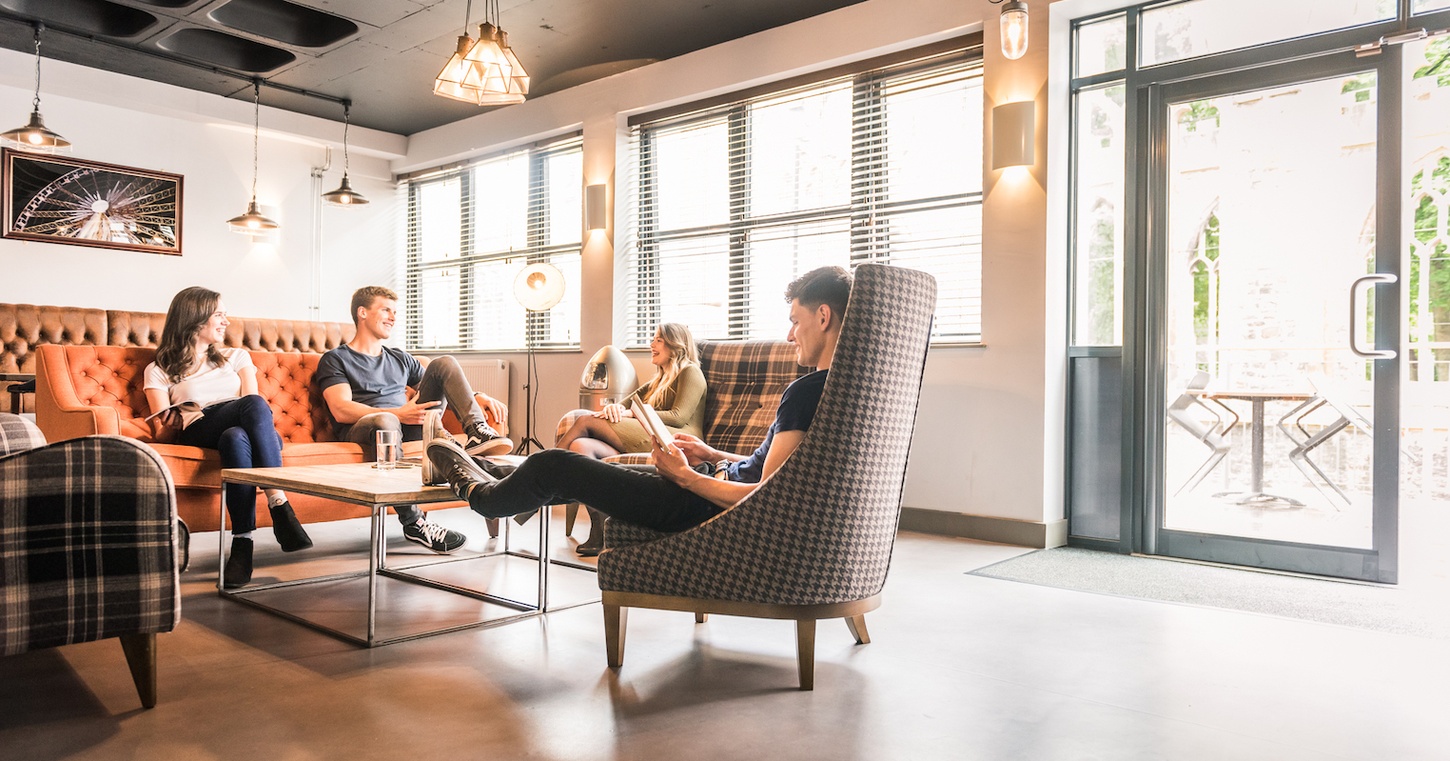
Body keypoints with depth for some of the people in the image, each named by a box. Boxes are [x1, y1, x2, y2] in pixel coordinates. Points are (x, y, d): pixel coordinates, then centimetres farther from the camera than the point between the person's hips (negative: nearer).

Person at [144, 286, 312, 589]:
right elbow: (162, 434, 9)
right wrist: (173, 423, -15)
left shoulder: (237, 357, 30)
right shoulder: (159, 370, 22)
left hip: (244, 432, 2)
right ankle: (280, 505, -44)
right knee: (254, 405, -37)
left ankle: (243, 543, -45)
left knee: (236, 437, -39)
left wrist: (255, 420, -13)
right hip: (197, 436, -2)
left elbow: (252, 406, 11)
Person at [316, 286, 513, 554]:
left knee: (444, 363, -9)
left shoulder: (401, 359, 29)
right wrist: (397, 414, -21)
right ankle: (413, 522, -41)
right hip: (361, 432, -5)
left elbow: (445, 388, 27)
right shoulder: (335, 360, 9)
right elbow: (341, 411, -8)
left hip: (409, 430, 5)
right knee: (384, 421, -43)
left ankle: (477, 432, -29)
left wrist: (480, 397, 5)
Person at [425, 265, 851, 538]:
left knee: (555, 466, 4)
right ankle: (507, 491, 50)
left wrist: (685, 476, -16)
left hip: (706, 513, -9)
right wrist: (713, 456, 11)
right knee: (594, 468, 26)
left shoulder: (806, 393, -25)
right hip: (725, 489, 9)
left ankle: (480, 493, 34)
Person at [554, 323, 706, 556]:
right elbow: (627, 402, 22)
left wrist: (631, 413, -9)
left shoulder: (690, 372, 10)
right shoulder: (660, 380, 36)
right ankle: (598, 531, -26)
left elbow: (679, 417, -6)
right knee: (580, 445, -19)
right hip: (644, 444, 8)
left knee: (586, 420, -14)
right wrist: (615, 408, -3)